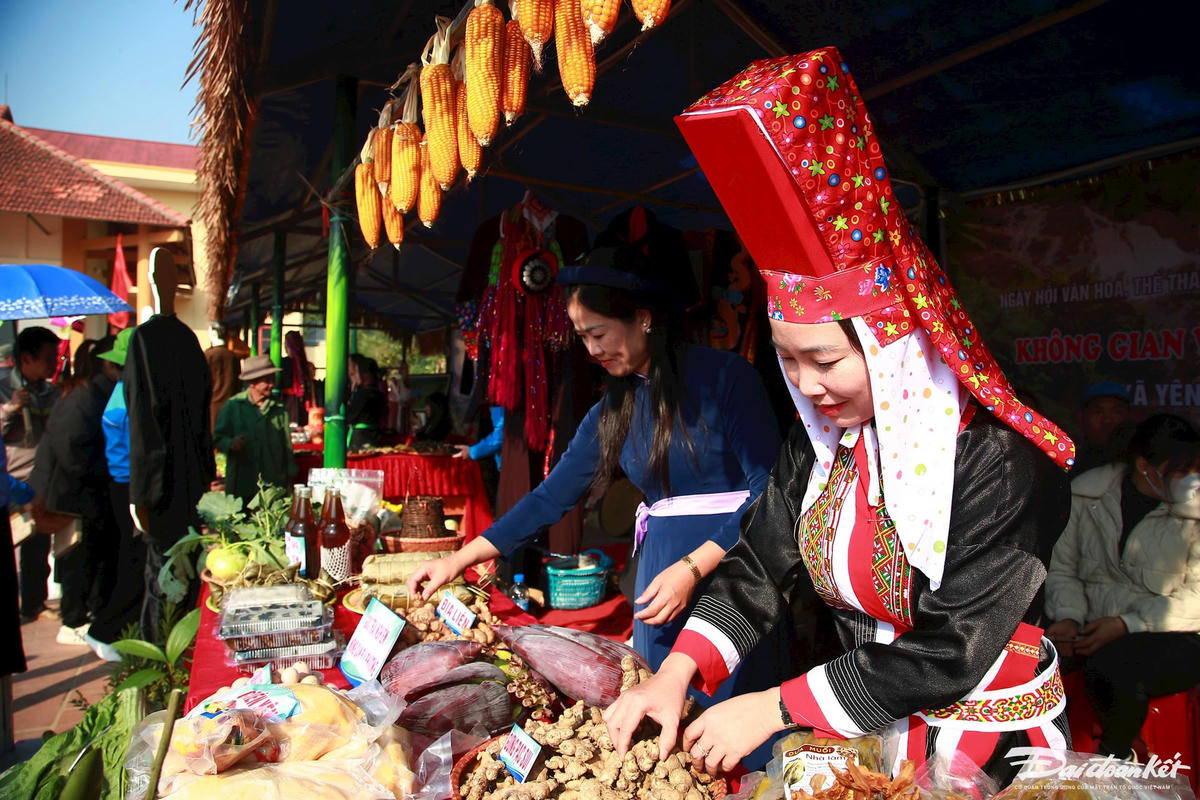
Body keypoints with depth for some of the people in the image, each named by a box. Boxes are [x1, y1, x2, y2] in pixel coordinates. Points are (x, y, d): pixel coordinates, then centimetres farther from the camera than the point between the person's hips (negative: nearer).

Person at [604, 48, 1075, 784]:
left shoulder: (997, 459, -21)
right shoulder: (819, 442, -3)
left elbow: (948, 655, -20)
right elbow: (760, 572, -1)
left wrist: (774, 709, -19)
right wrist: (676, 676, -15)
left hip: (990, 748, -5)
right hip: (865, 728, 5)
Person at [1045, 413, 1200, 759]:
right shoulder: (1086, 495, 3)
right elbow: (1061, 568, 6)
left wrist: (1127, 624, -18)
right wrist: (1068, 616, -11)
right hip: (1092, 628, 2)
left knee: (1108, 670, -34)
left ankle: (1116, 755, -1)